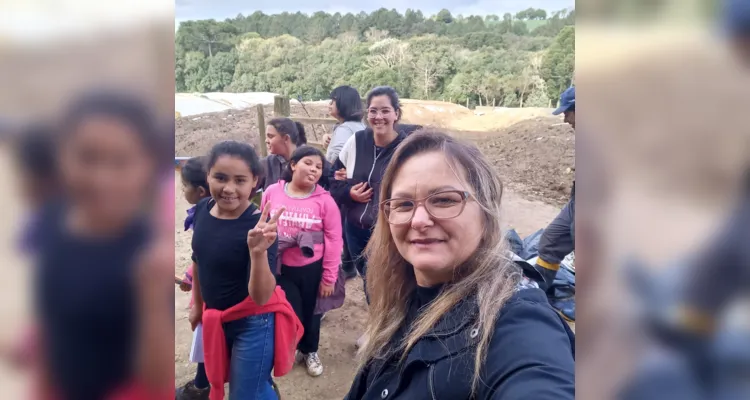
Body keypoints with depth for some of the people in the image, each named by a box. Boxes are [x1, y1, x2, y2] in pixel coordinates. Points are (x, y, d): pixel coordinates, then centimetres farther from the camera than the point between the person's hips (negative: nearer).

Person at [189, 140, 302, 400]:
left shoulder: (258, 225, -27)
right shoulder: (202, 209, -10)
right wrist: (197, 304, 18)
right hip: (216, 319, 6)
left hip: (254, 322, -6)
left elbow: (261, 297, -32)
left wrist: (258, 252, -49)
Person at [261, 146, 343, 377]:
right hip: (280, 267, 0)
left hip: (312, 269, 0)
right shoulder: (272, 193, -8)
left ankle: (310, 352, 44)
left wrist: (329, 276, -7)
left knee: (310, 312, 18)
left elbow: (334, 240, -9)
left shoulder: (324, 200, -13)